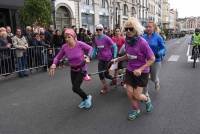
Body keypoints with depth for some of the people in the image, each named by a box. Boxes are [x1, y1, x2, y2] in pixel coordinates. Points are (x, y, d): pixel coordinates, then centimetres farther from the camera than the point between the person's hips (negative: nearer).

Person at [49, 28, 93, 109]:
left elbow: (90, 48, -6)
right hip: (73, 70, 5)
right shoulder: (64, 47, -15)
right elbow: (58, 57, -4)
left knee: (75, 88, -12)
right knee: (75, 87, 15)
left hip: (81, 69, -4)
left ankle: (87, 97, 17)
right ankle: (84, 100, 43)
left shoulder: (80, 44, -23)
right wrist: (54, 64, -22)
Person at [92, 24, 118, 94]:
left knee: (106, 74, 0)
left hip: (108, 58, -5)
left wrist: (114, 56, -13)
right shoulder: (96, 39, -2)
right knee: (100, 74, 3)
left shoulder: (107, 38, -16)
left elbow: (114, 46, -11)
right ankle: (105, 88, 22)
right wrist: (93, 56, 4)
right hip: (101, 59, 5)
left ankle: (114, 78, 34)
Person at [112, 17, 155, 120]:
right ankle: (136, 110, 35)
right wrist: (118, 59, -4)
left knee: (136, 95, 0)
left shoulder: (142, 42, -23)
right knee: (129, 93, 7)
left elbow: (152, 59, -17)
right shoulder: (127, 40, -5)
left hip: (141, 72, -5)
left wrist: (140, 69, -24)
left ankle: (147, 99, 36)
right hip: (130, 70, 5)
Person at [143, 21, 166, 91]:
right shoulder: (144, 37, -1)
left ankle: (157, 82, 49)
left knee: (154, 78, 10)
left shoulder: (158, 37, -9)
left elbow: (163, 48, -6)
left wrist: (159, 54, -25)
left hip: (155, 60, -2)